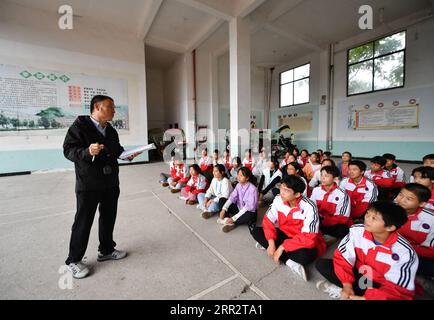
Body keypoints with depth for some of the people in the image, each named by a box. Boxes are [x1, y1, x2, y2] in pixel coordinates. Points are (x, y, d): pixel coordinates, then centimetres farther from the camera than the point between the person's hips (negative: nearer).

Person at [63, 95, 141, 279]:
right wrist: (87, 151, -33)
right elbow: (68, 150, -15)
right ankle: (74, 261, 25)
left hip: (111, 183, 7)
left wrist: (128, 154, -2)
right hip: (88, 184, -6)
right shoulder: (80, 125, -10)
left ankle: (106, 250, 35)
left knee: (109, 218, 16)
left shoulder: (111, 130, 11)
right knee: (83, 222, 5)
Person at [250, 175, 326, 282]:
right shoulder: (278, 199, -15)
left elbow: (309, 238, -30)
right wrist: (271, 242, -22)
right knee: (255, 230, -12)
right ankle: (289, 261, -15)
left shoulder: (309, 207, -28)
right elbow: (268, 220, -9)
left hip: (304, 242, -5)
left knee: (306, 255, -40)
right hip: (285, 235, 6)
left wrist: (282, 247, -30)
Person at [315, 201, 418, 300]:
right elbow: (342, 256, -13)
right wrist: (347, 284, -22)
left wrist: (366, 298, -27)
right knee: (322, 264, -12)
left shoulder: (404, 252, -25)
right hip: (358, 274, 2)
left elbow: (400, 289, -20)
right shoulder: (356, 231, -20)